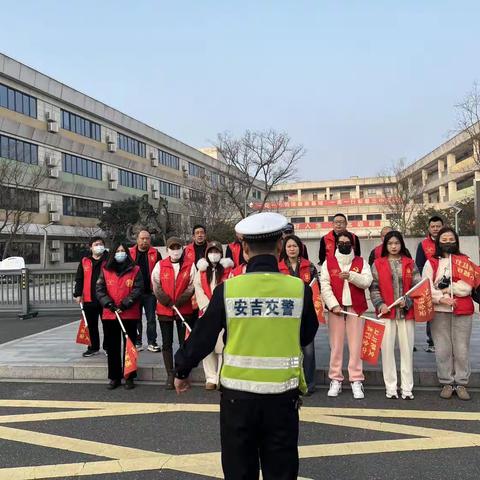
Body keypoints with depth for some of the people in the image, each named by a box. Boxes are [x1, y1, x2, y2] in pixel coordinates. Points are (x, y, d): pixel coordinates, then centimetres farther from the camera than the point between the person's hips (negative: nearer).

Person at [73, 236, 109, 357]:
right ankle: (93, 347, 25)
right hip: (89, 299, 3)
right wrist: (78, 294, 1)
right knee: (91, 325, 12)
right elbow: (79, 279, 9)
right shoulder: (84, 262, 8)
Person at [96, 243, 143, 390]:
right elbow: (100, 290, 1)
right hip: (109, 315, 2)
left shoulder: (135, 270, 1)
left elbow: (138, 290, -8)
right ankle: (114, 377, 20)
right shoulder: (105, 270, 7)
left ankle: (129, 377, 15)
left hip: (130, 315, -2)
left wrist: (125, 304, -16)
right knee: (112, 347, 9)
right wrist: (109, 304, -13)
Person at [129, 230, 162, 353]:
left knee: (151, 318, 6)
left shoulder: (155, 254, 3)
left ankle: (152, 342, 15)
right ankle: (137, 342, 21)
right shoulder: (130, 253, 4)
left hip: (150, 292, -1)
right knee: (136, 318, 10)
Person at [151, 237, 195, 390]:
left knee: (184, 342, 5)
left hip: (184, 310, -1)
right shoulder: (160, 265, 2)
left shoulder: (190, 266, 0)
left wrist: (178, 302, -13)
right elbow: (156, 287, -2)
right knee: (167, 343, 6)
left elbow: (191, 287, -4)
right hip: (164, 310, 1)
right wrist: (168, 302, -13)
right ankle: (170, 375, 16)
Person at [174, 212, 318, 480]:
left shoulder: (227, 289, -11)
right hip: (283, 394, 1)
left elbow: (203, 336, -2)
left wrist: (182, 371, 14)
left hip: (238, 393, 0)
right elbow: (307, 336, 6)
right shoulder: (299, 288, -8)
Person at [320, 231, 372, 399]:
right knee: (336, 345, 2)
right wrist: (333, 304, -11)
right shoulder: (328, 262, 7)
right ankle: (335, 380, 12)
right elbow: (324, 286, -1)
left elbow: (367, 281, -4)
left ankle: (356, 381, 8)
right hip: (335, 308, 0)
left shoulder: (361, 262, 10)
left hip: (355, 308, 0)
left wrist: (351, 275, -20)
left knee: (356, 345, -1)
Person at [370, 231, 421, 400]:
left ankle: (407, 388, 15)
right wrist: (380, 304, -13)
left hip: (407, 312, 1)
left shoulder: (410, 263, 7)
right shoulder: (378, 264, 5)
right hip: (386, 313, -1)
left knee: (407, 349, 6)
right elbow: (374, 288, 2)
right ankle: (391, 387, 12)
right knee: (387, 350, 2)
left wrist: (408, 302, -11)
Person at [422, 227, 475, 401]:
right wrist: (441, 298, -18)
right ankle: (447, 383, 15)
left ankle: (461, 383, 15)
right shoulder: (431, 262, 7)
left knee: (461, 349, 3)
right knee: (442, 349, 3)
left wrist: (444, 288, -9)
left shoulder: (464, 261, 7)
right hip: (439, 311, 0)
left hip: (462, 311, 0)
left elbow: (466, 287, -5)